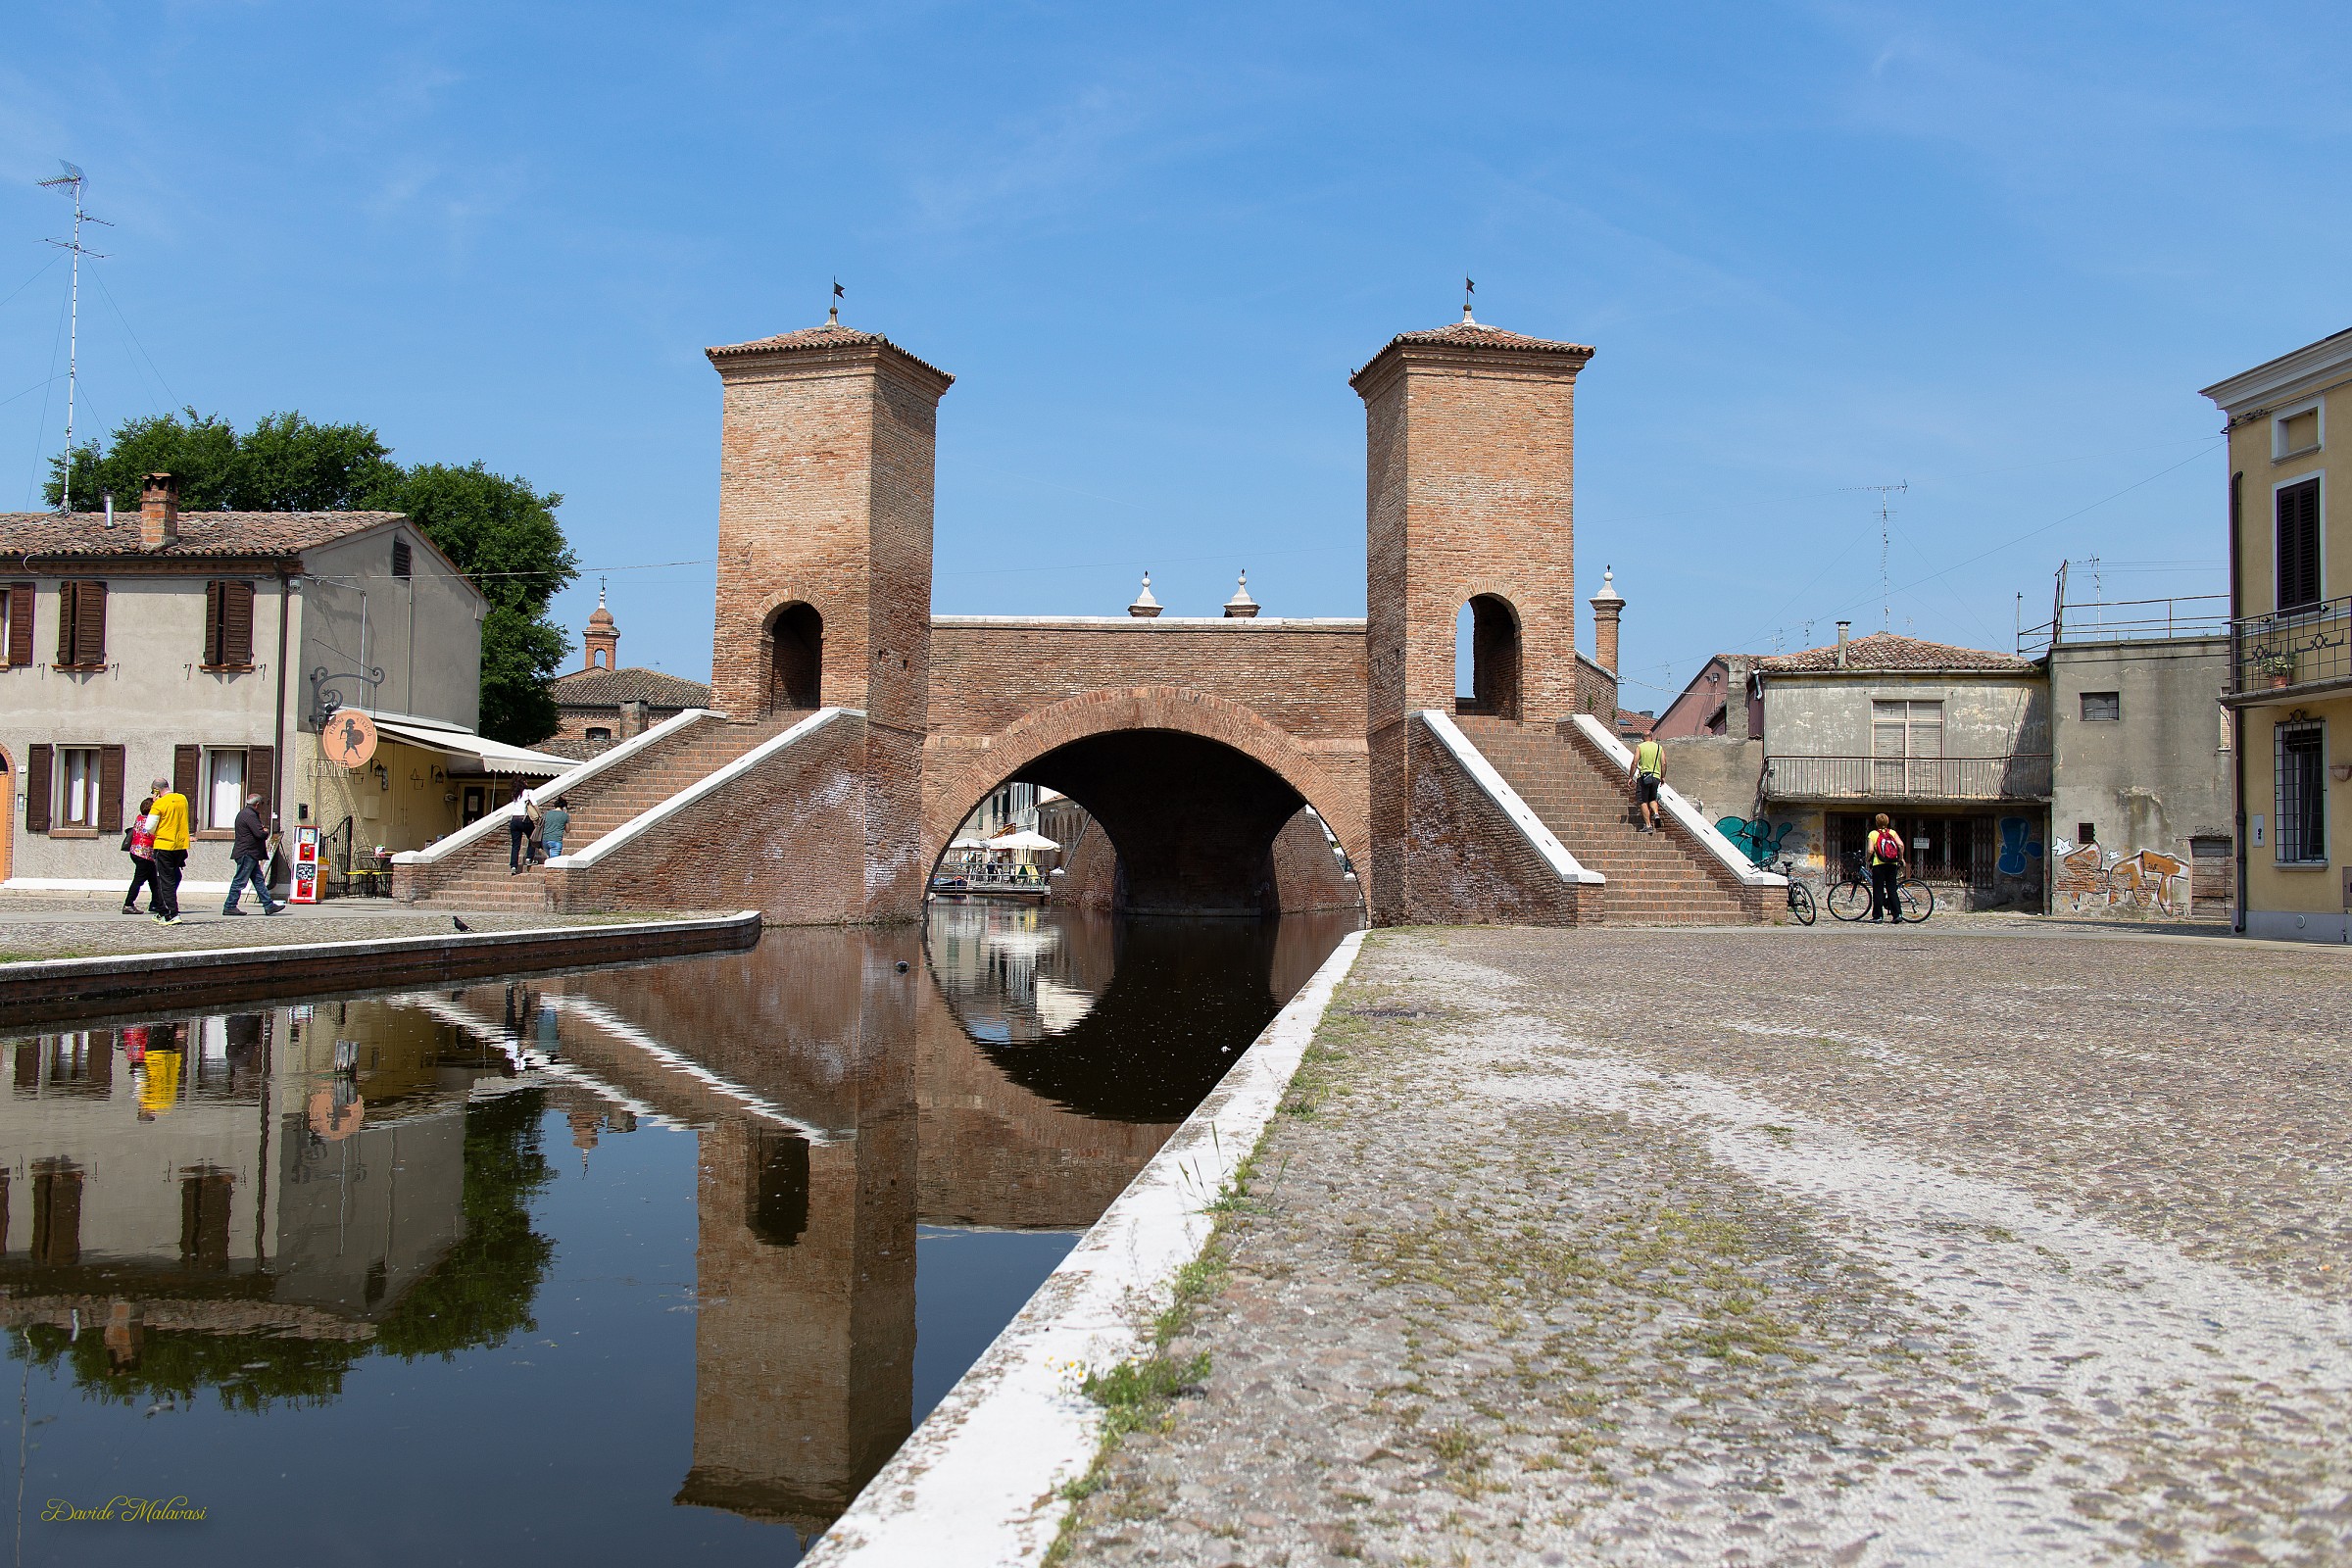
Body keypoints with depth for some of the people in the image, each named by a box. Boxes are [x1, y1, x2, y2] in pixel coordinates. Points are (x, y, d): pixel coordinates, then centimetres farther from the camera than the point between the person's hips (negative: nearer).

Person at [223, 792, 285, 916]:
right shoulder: (250, 815, -16)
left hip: (250, 855, 11)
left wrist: (263, 830, 4)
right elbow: (260, 833, -23)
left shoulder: (243, 813, 17)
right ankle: (229, 907, 2)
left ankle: (268, 906, 10)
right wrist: (267, 832, -3)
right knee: (240, 881, -4)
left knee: (259, 880, 9)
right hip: (247, 854, -11)